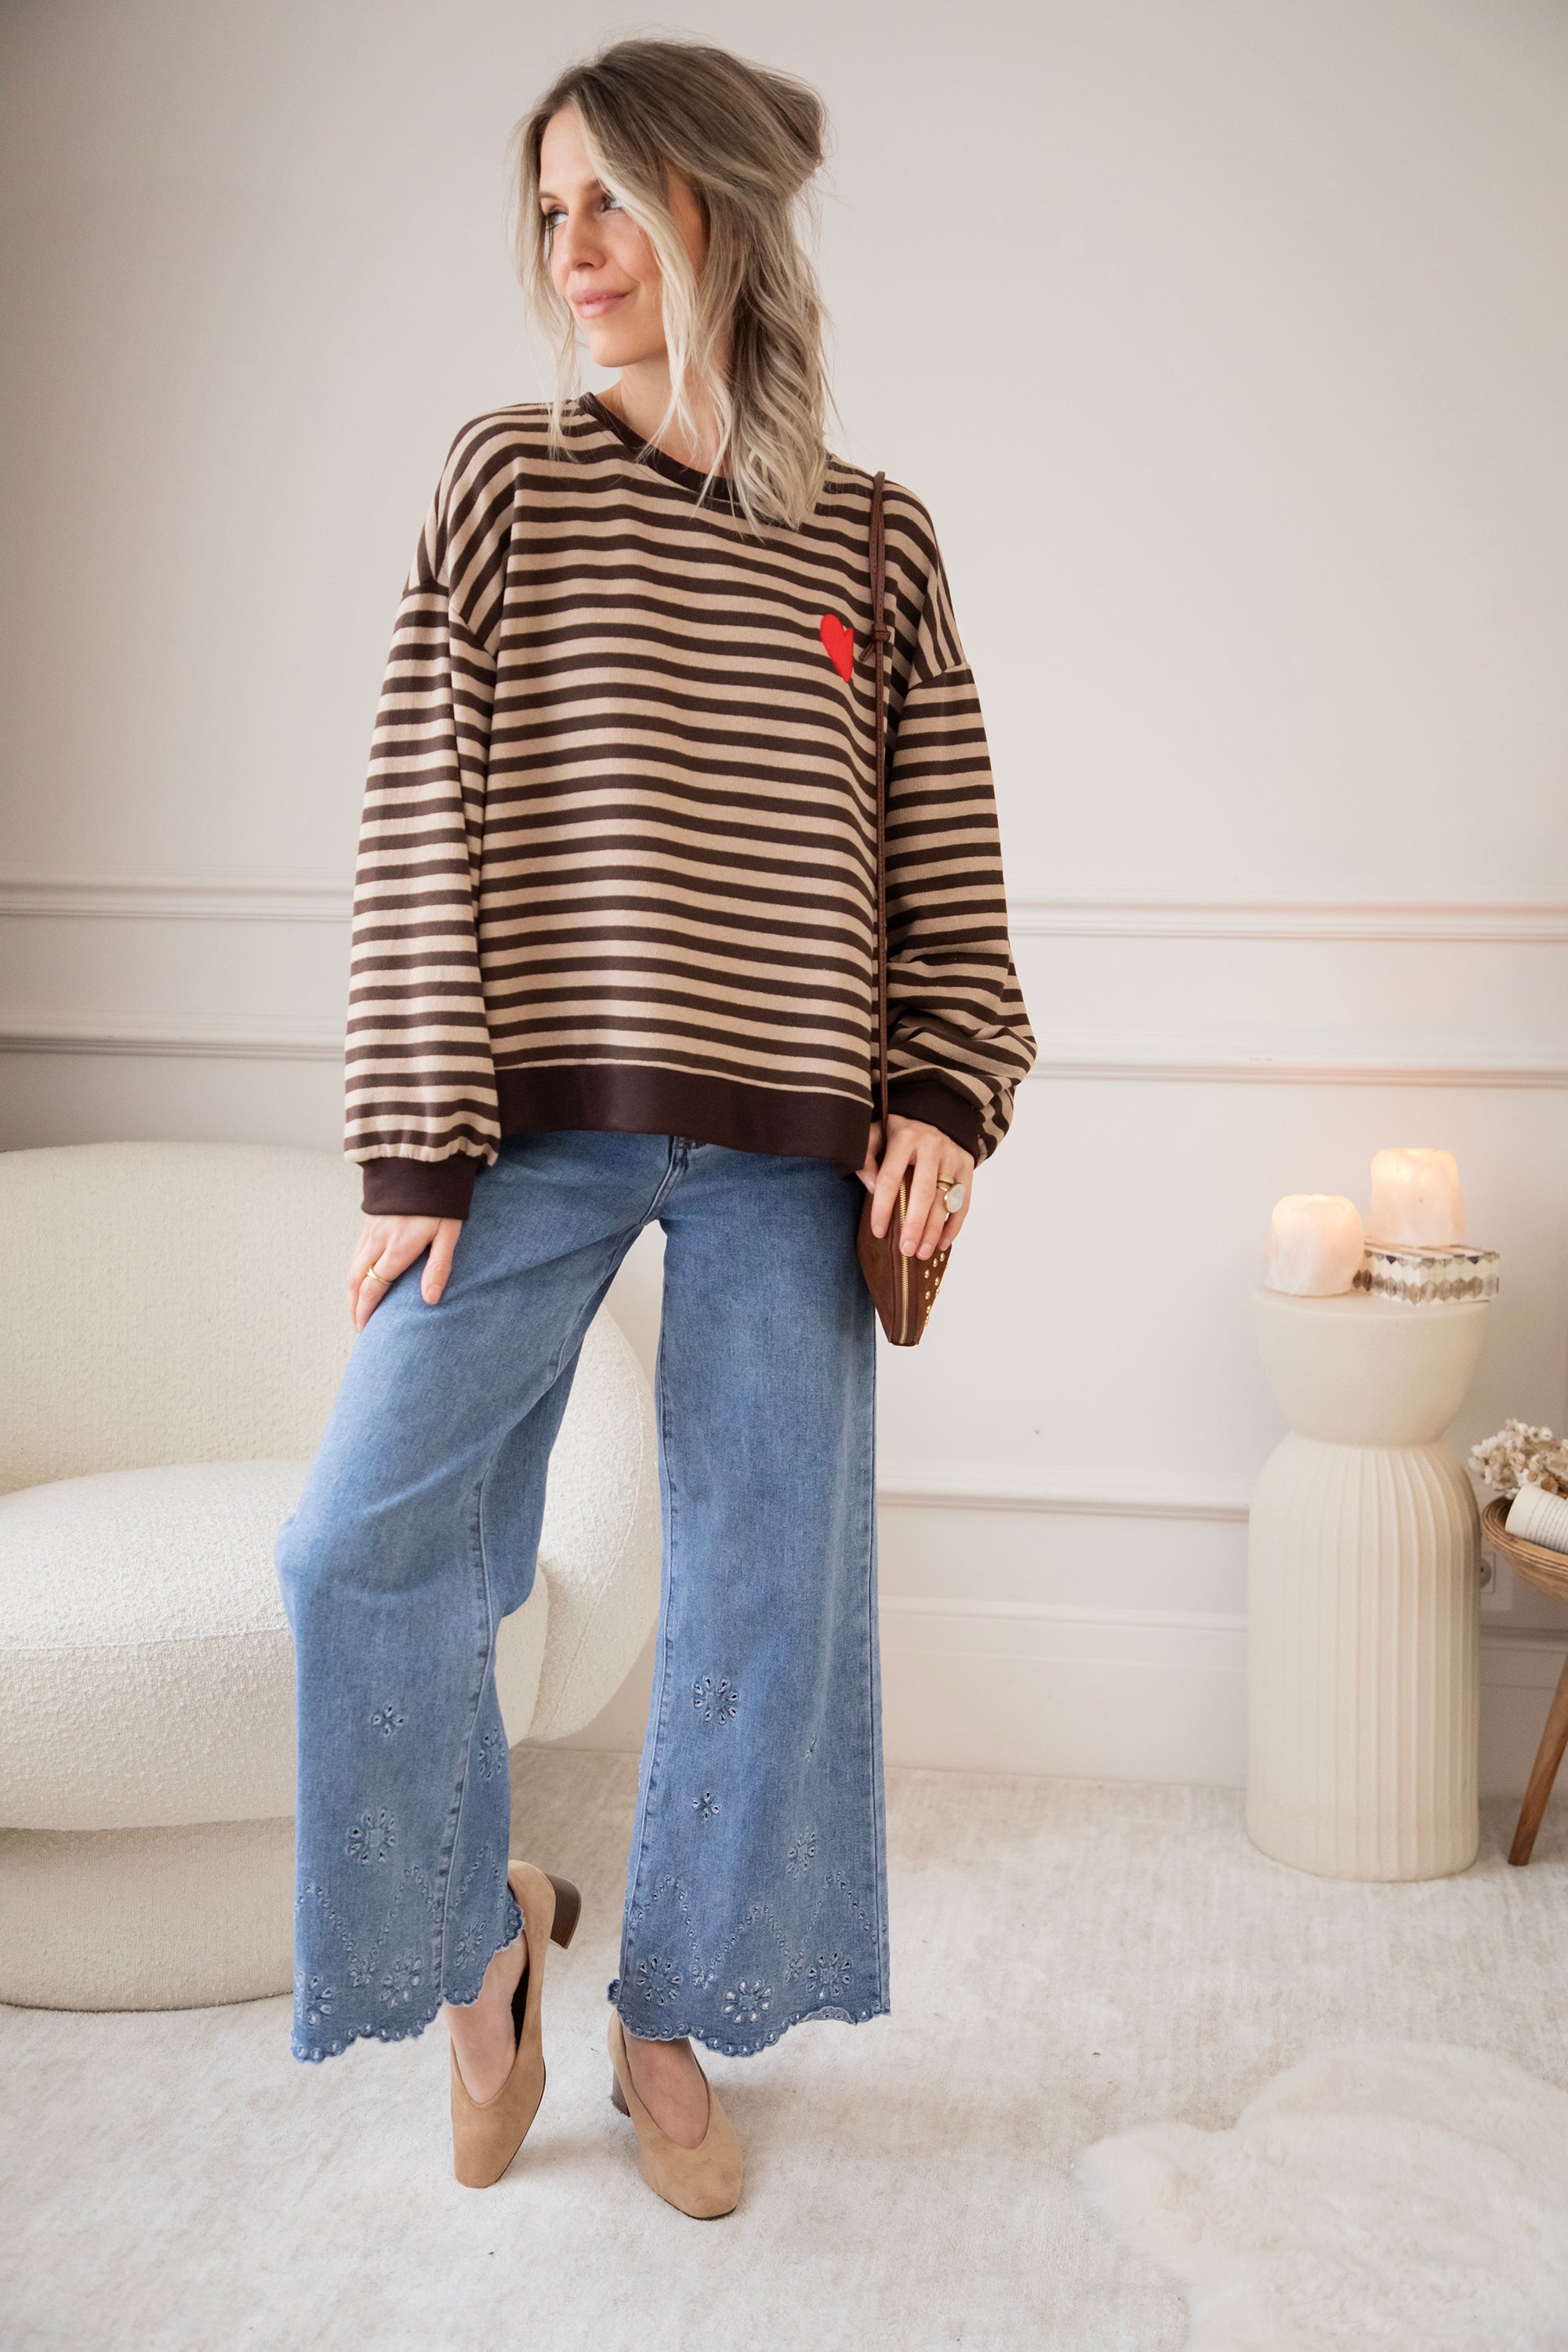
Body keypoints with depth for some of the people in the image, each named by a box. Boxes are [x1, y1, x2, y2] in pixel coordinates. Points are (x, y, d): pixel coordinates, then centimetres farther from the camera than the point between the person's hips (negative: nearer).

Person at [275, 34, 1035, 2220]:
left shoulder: (879, 542, 7)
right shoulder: (509, 478, 2)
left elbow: (948, 858, 10)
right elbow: (421, 825, -3)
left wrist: (950, 1094, -3)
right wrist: (417, 1153, -9)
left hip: (789, 1141, 1)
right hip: (544, 1113, -1)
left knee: (767, 1583, 5)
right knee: (363, 1538, -10)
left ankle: (670, 2022, 25)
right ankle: (481, 1926, 17)